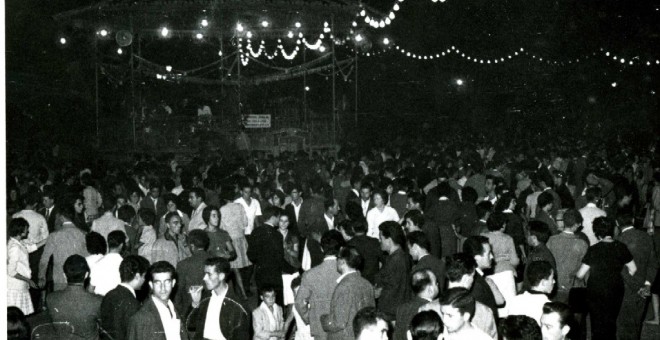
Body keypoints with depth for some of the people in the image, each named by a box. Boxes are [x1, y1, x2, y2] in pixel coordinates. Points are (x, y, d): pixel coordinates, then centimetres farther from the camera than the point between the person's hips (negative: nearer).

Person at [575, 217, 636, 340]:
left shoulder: (593, 250, -18)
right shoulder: (621, 247, -7)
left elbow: (580, 274, -15)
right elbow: (633, 269, 2)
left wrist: (574, 275, 6)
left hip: (596, 292, -3)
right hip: (616, 292, 3)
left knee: (598, 325, 11)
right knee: (611, 323, 21)